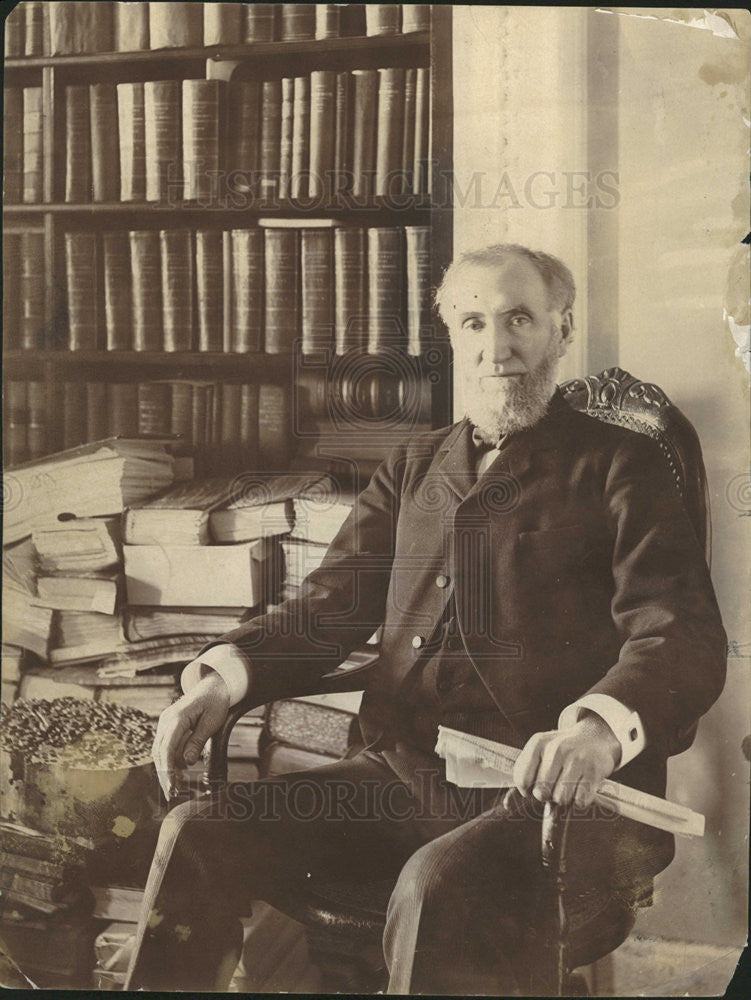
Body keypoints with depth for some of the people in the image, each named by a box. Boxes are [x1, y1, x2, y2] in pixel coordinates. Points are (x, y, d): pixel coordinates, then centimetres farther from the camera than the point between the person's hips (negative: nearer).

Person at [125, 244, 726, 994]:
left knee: (441, 886, -35)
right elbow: (329, 608, 16)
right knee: (197, 836, -14)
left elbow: (684, 639, -7)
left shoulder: (618, 467, 5)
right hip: (402, 776, 5)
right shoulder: (414, 468, 21)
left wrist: (603, 726, -30)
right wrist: (226, 672, -5)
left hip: (558, 797, -4)